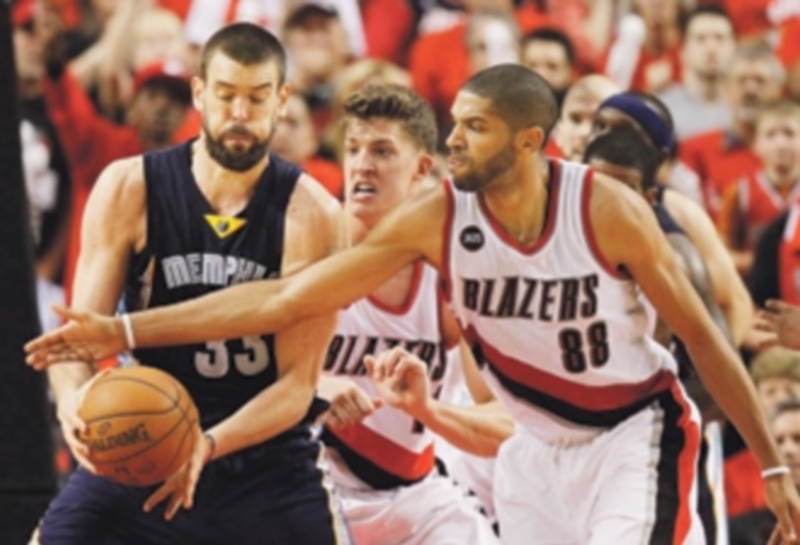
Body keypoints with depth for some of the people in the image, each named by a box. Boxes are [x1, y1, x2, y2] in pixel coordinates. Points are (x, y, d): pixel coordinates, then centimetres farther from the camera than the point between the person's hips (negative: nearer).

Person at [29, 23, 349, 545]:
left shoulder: (310, 216, -10)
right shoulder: (130, 190, -6)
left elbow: (298, 382, -12)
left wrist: (209, 445, -30)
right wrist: (74, 398, -32)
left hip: (264, 449, -1)